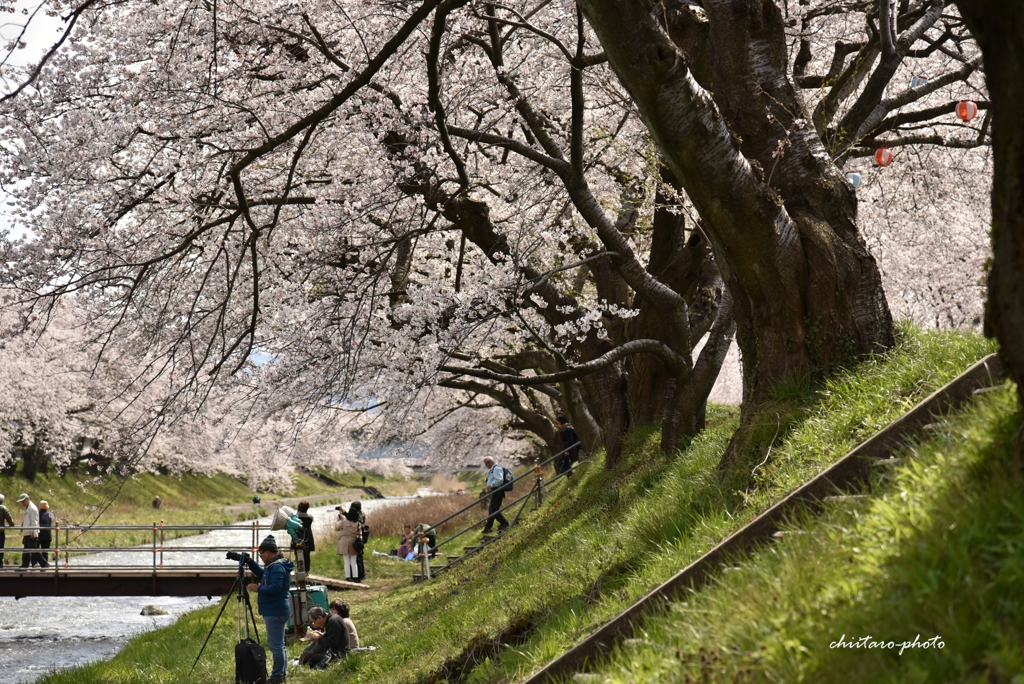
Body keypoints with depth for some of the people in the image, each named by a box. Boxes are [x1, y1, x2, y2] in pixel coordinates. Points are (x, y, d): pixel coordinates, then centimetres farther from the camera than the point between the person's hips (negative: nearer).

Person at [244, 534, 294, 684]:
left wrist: (258, 589, -18)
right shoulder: (272, 565, 14)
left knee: (276, 645, -7)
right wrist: (250, 562, 17)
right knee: (277, 644, 16)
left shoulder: (277, 567, -18)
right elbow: (262, 574, 30)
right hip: (274, 610, 11)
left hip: (275, 612, -11)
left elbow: (275, 587, -28)